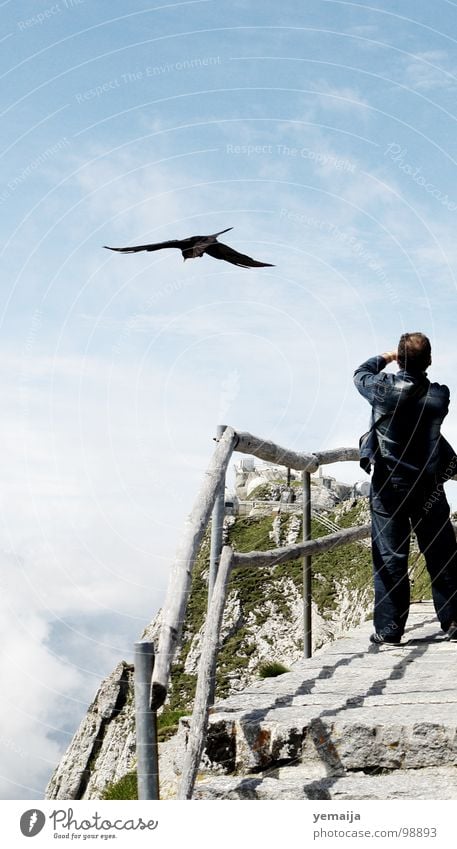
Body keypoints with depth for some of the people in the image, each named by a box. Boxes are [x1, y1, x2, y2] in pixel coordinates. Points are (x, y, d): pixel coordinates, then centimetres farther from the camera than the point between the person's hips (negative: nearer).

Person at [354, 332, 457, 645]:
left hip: (389, 485, -1)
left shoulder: (384, 388, -11)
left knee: (390, 556, 2)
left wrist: (385, 357, 23)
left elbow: (359, 374, 9)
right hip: (430, 486, 2)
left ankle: (389, 629, 3)